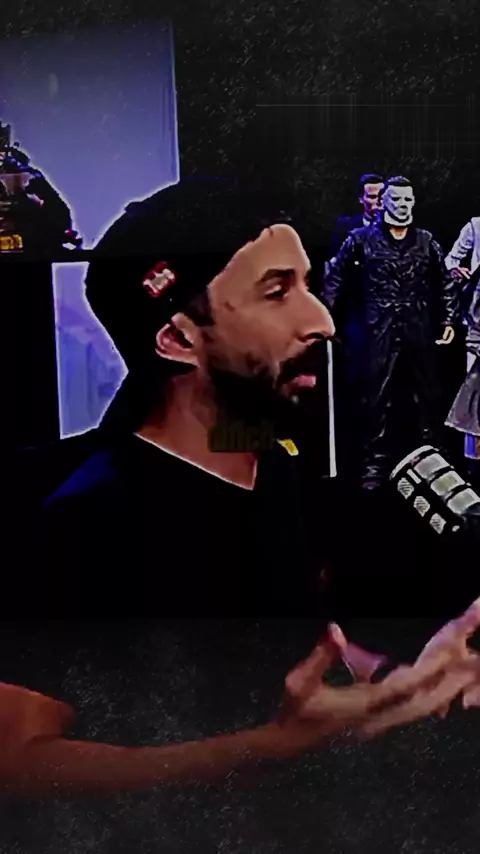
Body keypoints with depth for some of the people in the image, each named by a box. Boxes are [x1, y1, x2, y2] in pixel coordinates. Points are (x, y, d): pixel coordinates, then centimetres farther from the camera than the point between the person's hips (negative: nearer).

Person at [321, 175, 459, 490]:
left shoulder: (426, 241, 8)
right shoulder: (362, 238, 2)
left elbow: (446, 282, 14)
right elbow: (336, 277, 5)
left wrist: (449, 320, 6)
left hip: (419, 334, 2)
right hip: (380, 334, -2)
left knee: (428, 400, 7)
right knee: (379, 402, 3)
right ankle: (377, 464, 13)